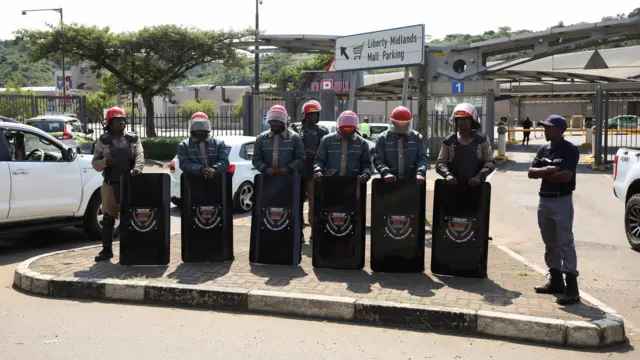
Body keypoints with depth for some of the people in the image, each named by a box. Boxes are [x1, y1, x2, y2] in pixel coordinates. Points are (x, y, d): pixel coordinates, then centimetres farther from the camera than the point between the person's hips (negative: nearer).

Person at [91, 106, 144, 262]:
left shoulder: (133, 139, 9)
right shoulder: (103, 140, 7)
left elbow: (139, 156, -4)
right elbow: (95, 163, 8)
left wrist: (137, 168, -25)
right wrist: (105, 162, -14)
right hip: (111, 184, 0)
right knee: (108, 218, 2)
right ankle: (106, 250, 11)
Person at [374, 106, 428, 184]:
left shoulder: (416, 137, 7)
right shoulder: (383, 138, 4)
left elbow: (423, 158, 2)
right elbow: (378, 159, -3)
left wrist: (420, 172, -19)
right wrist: (385, 172, -23)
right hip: (390, 182, -1)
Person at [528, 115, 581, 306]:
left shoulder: (570, 150, -9)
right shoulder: (543, 149, 11)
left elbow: (565, 176, -20)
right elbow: (531, 172, 3)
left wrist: (543, 173, -8)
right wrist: (547, 170, -15)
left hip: (562, 201, -7)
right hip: (544, 200, 7)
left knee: (565, 243, -9)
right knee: (550, 243, 13)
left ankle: (571, 287, -9)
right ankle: (555, 281, 23)